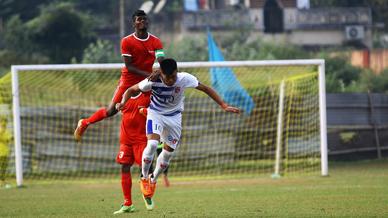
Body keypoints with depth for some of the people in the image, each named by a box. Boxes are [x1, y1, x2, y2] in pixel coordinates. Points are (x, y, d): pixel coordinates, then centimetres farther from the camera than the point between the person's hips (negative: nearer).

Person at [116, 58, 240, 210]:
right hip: (156, 113, -2)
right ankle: (144, 178, -3)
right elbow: (131, 90, -13)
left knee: (168, 152, 4)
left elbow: (206, 89, -12)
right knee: (152, 144, -26)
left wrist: (223, 106, -16)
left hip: (174, 116, 3)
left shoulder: (184, 79, -24)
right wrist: (123, 102, -33)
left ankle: (153, 180, 31)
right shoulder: (153, 82, -26)